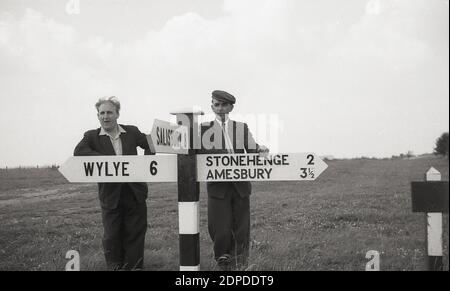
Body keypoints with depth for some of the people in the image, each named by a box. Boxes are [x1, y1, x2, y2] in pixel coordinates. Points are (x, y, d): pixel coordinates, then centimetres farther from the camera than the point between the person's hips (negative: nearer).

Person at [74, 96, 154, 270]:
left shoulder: (132, 132, 5)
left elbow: (151, 144, 14)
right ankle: (115, 266, 18)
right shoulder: (92, 136, -1)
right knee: (111, 235, 4)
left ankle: (134, 266, 19)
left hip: (134, 192, 1)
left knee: (135, 232, 7)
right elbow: (78, 152, -18)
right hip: (110, 195, -1)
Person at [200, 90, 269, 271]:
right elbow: (202, 151, -7)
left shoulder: (242, 128, 12)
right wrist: (225, 153, -22)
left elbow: (252, 150, 3)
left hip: (240, 186, 2)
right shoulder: (205, 128, 5)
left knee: (241, 229, 5)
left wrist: (260, 149, -18)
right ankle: (223, 262, 18)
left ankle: (239, 266, 19)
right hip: (218, 186, -2)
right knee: (220, 230, -6)